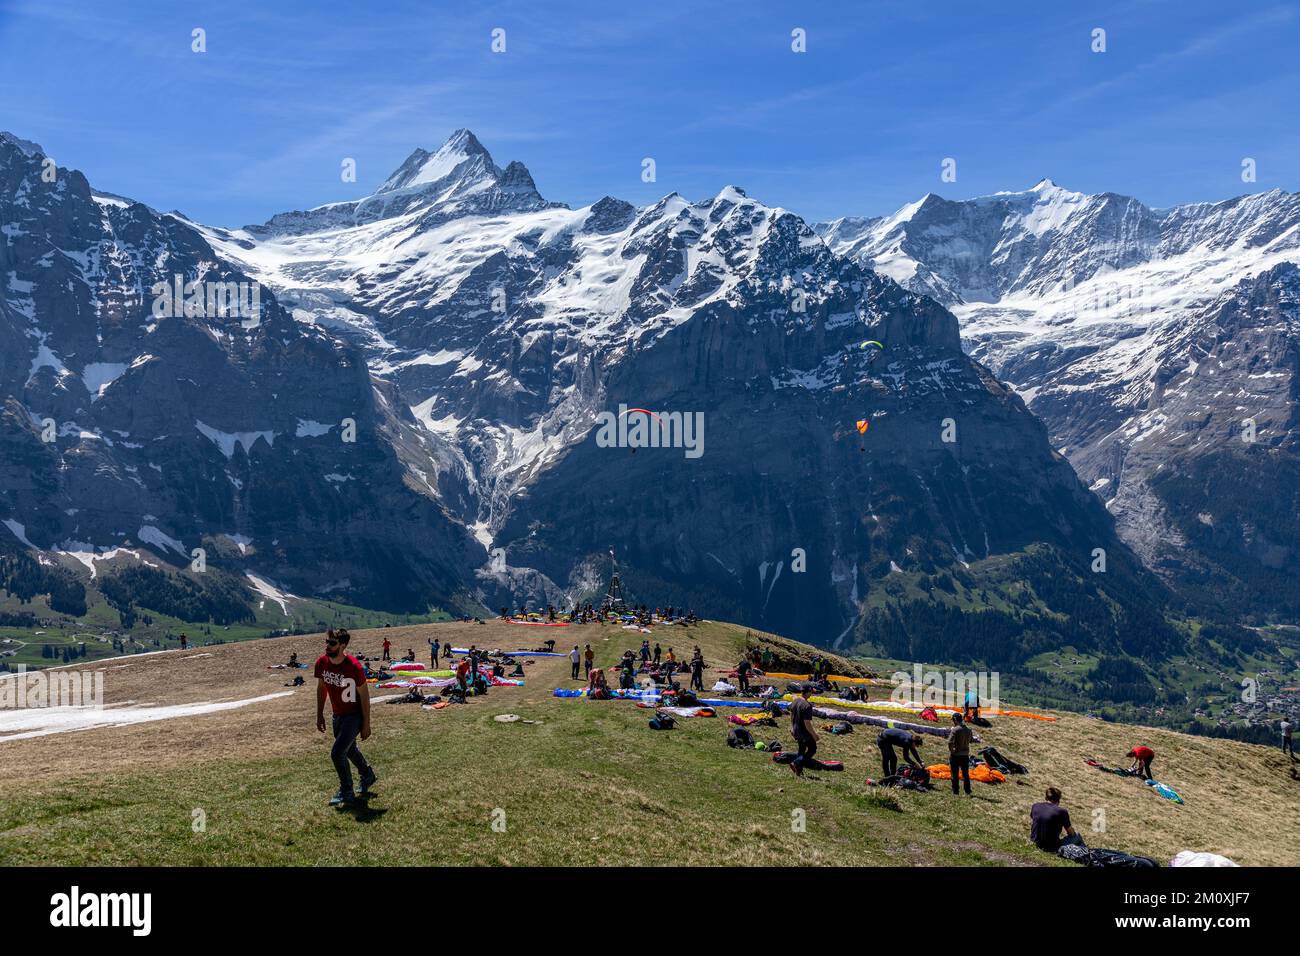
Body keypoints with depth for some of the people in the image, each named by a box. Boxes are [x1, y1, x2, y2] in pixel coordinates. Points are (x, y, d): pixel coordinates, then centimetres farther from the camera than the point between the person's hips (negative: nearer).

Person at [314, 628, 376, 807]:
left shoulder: (354, 667, -27)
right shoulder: (321, 663, -10)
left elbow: (364, 696, -18)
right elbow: (321, 688, 8)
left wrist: (366, 725, -14)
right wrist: (319, 715, 10)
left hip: (354, 716, -7)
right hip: (337, 715, 7)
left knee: (337, 753, -12)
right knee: (349, 750, 23)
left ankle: (346, 793, 8)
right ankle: (368, 775, 49)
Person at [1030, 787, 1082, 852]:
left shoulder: (1035, 806, -2)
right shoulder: (1062, 812, -15)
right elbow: (1071, 833, -2)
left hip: (1036, 843, 5)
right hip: (1052, 848, -5)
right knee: (1077, 836, 15)